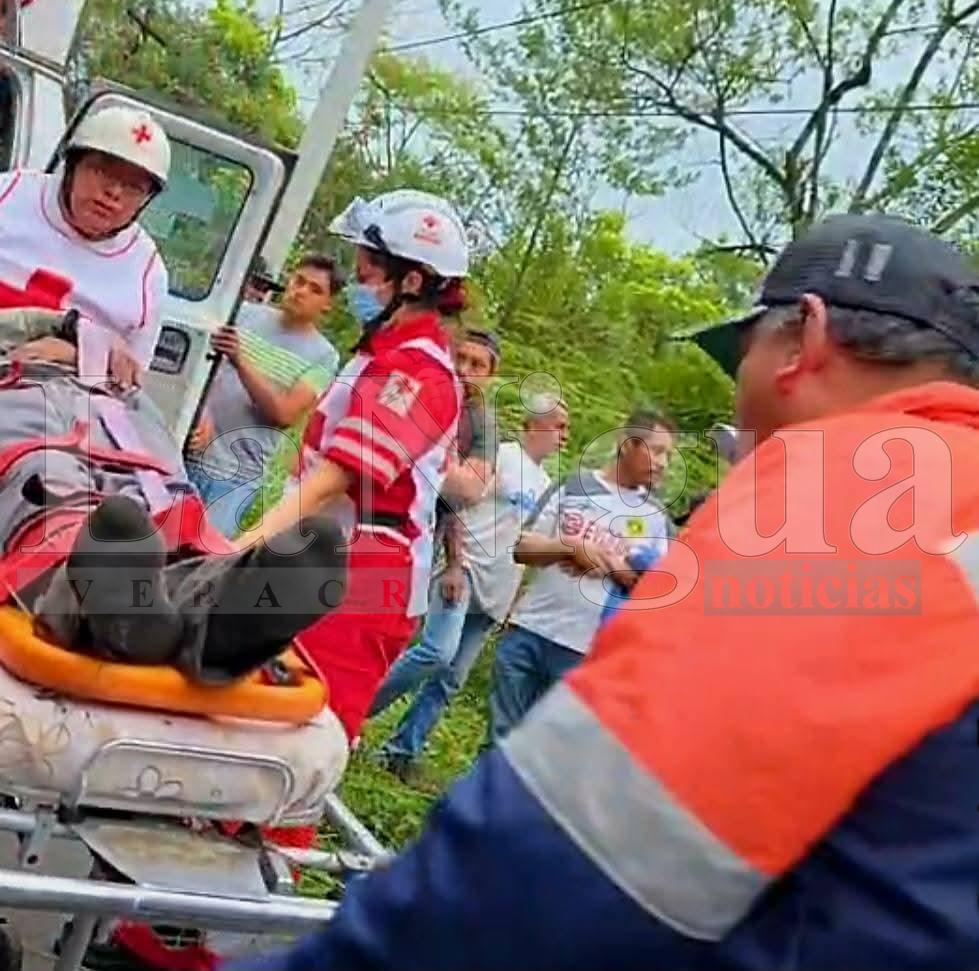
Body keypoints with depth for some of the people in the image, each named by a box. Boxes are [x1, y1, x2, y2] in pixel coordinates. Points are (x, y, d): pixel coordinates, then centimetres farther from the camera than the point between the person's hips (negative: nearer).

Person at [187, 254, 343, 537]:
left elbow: (285, 414, -11)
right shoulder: (246, 313, 7)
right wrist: (200, 416, -15)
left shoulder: (323, 356, -1)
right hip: (189, 452, 3)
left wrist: (241, 362, -22)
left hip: (238, 475, -2)